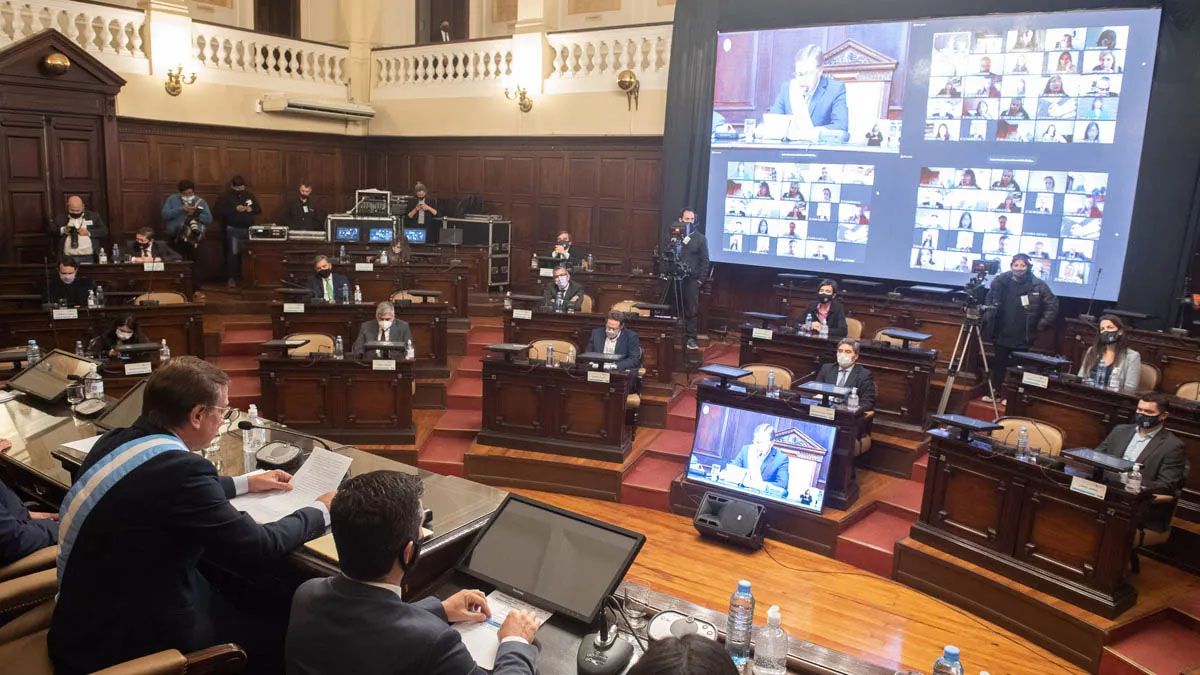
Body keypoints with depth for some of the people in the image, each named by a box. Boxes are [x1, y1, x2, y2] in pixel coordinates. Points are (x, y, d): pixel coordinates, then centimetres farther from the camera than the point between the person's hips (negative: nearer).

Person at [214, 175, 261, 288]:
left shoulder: (250, 195, 12)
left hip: (248, 229, 4)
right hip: (233, 229, -4)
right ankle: (231, 278, 1)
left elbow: (259, 209, 15)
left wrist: (251, 209, -7)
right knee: (233, 253, -5)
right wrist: (235, 209, -20)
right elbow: (219, 211, -12)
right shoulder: (225, 196, 0)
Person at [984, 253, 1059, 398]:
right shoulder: (1000, 282, -1)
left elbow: (1052, 305, -2)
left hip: (1022, 338, -2)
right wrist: (989, 320, 9)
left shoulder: (1038, 285, -8)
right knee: (998, 365, 12)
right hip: (1001, 335, 3)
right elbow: (989, 301, 15)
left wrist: (1041, 325, -6)